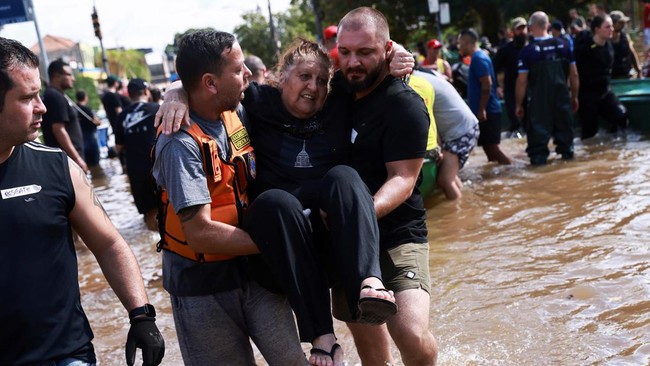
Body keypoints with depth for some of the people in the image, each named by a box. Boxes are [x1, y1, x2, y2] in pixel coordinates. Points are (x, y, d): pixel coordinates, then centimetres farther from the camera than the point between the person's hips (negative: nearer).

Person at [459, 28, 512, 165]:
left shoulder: (479, 59, -14)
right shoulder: (478, 57, 16)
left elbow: (487, 85, -22)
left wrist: (481, 110, -22)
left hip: (487, 112, -10)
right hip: (486, 111, 10)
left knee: (492, 147, -7)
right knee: (489, 147, 12)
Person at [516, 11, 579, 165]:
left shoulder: (528, 50, -11)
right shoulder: (563, 45, 1)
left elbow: (522, 81, -11)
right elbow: (574, 74, 5)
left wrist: (519, 104, -1)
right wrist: (575, 96, 16)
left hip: (539, 100, -4)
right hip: (562, 97, 4)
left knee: (538, 130, 4)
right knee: (564, 126, 19)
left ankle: (539, 157, 5)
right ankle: (567, 151, 29)